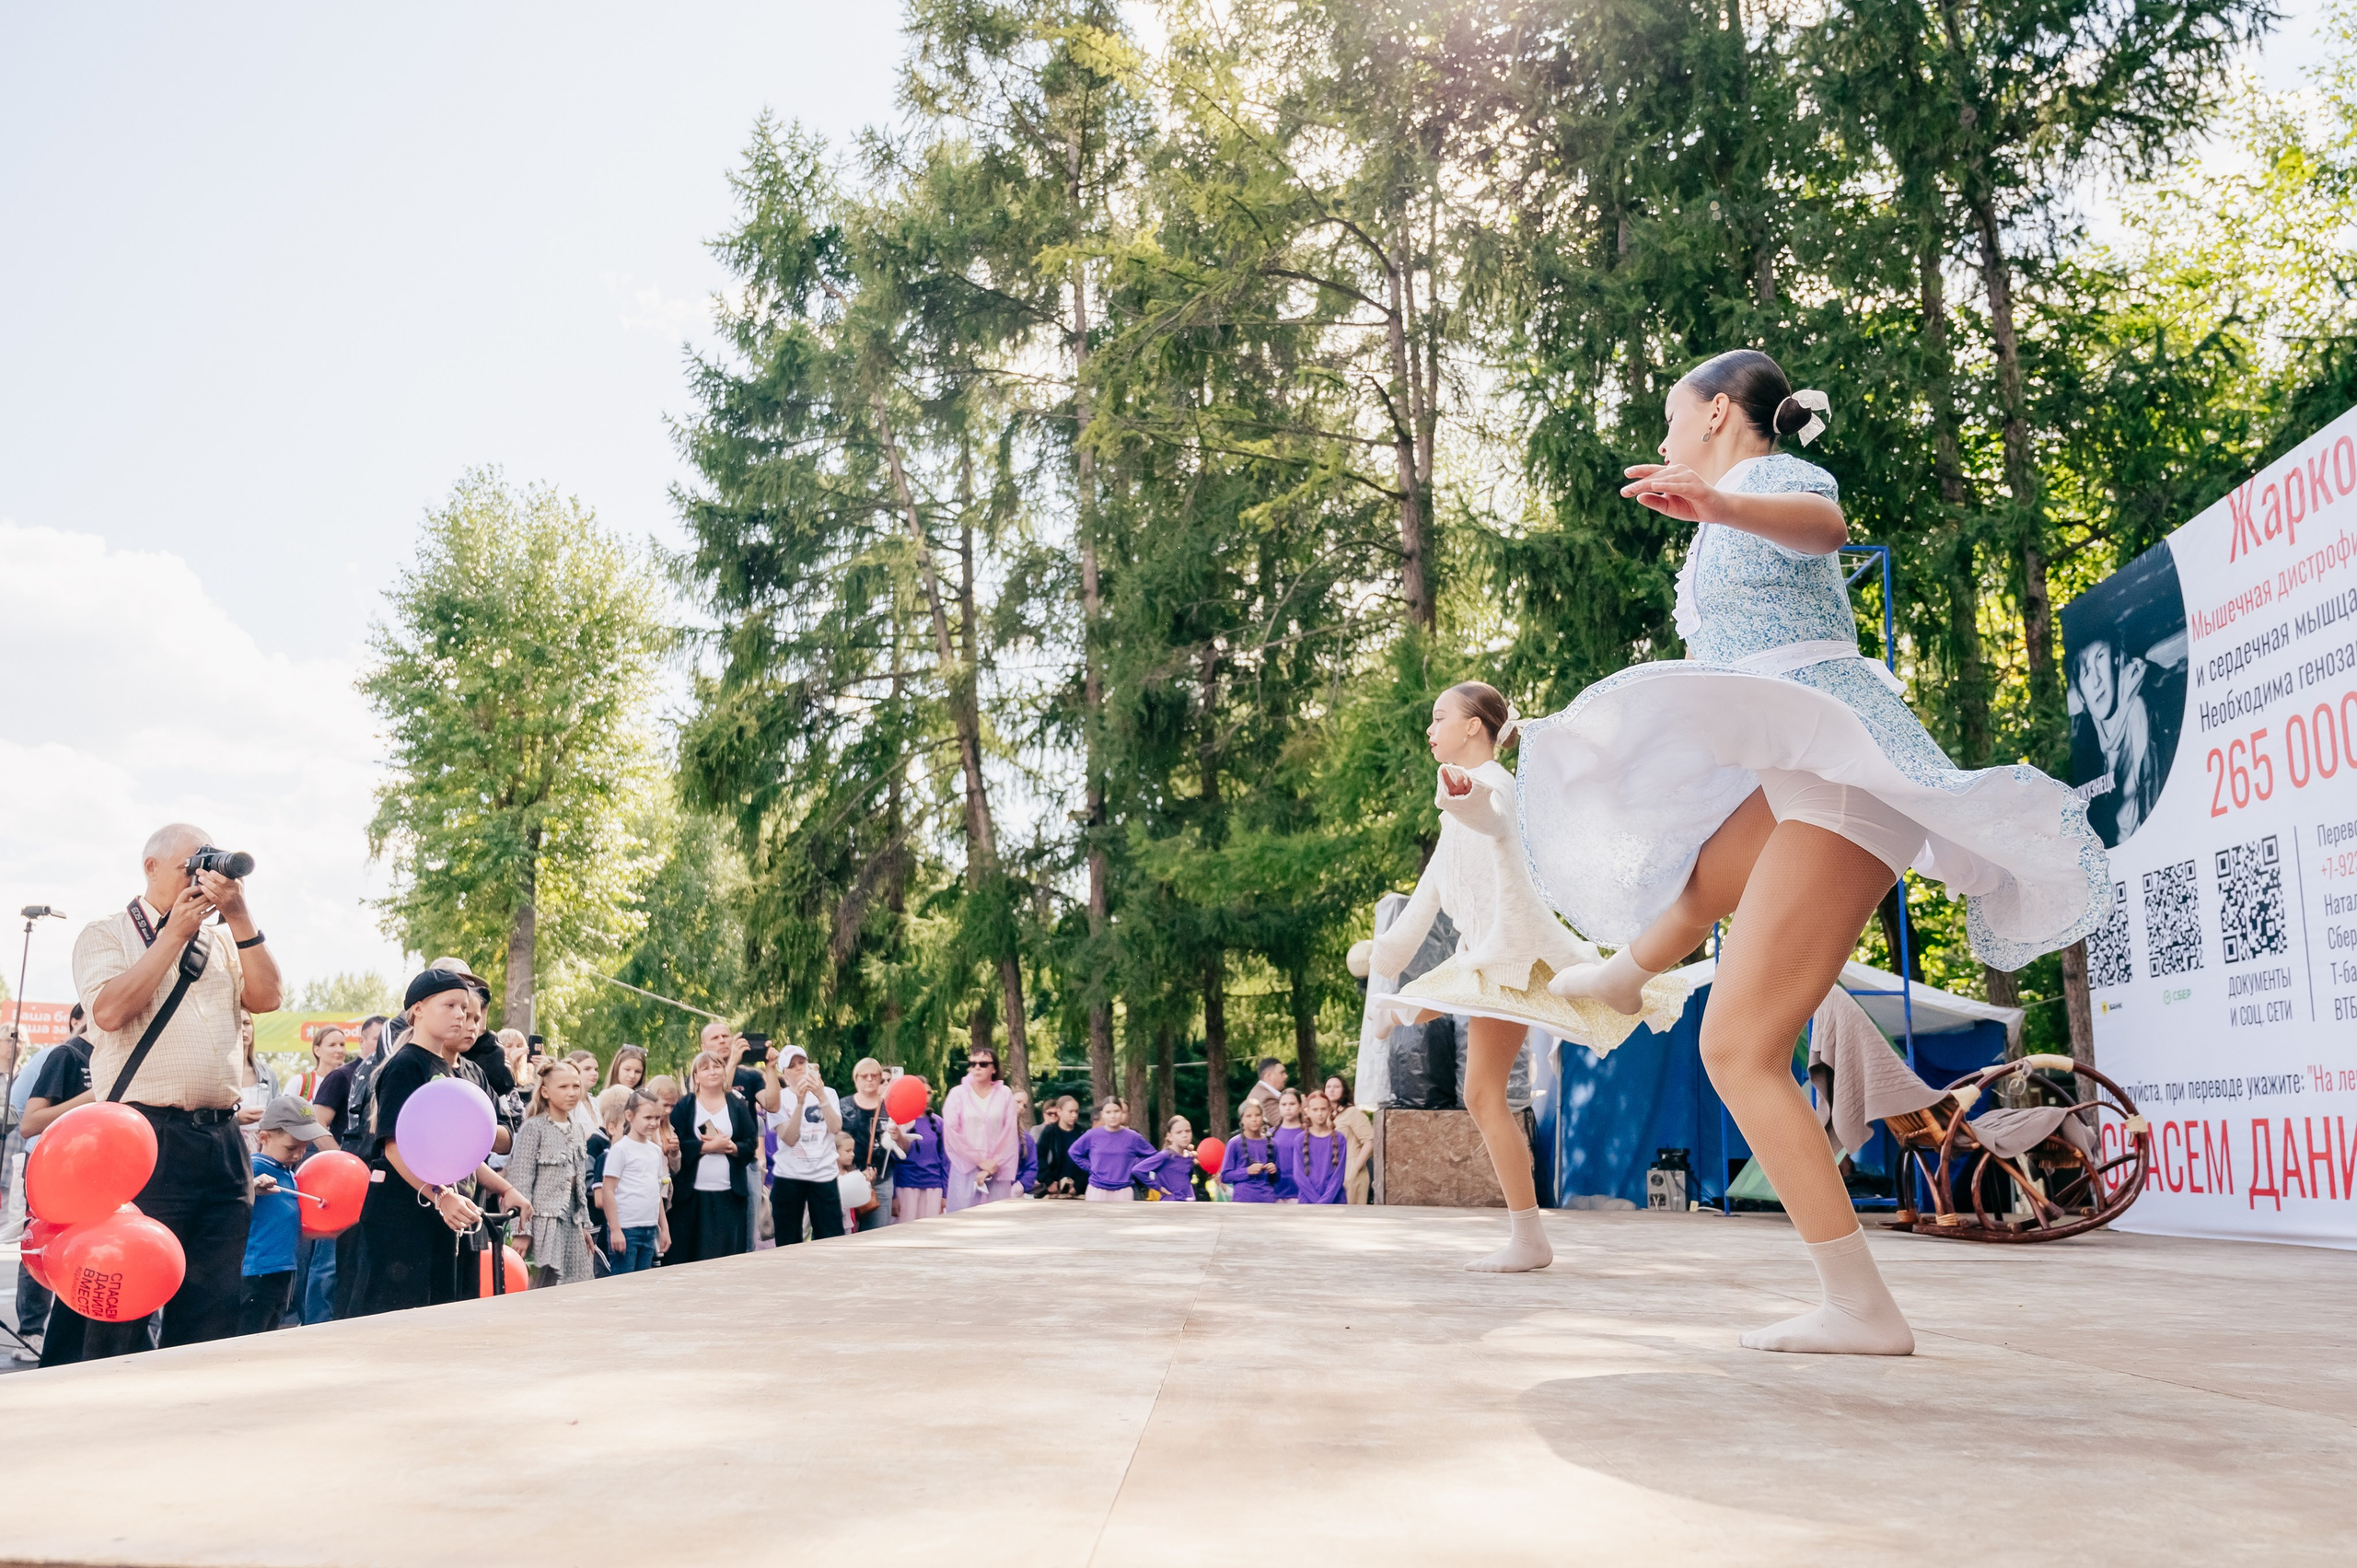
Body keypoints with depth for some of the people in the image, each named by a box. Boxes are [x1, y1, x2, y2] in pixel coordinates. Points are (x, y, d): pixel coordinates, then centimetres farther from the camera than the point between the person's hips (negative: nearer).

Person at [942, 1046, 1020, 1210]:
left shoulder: (1005, 1094, 6)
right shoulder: (957, 1094, 2)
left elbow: (1010, 1134, 1)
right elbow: (952, 1135, -3)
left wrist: (993, 1165, -8)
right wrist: (980, 1161, -7)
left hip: (997, 1173, 1)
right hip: (965, 1171, -1)